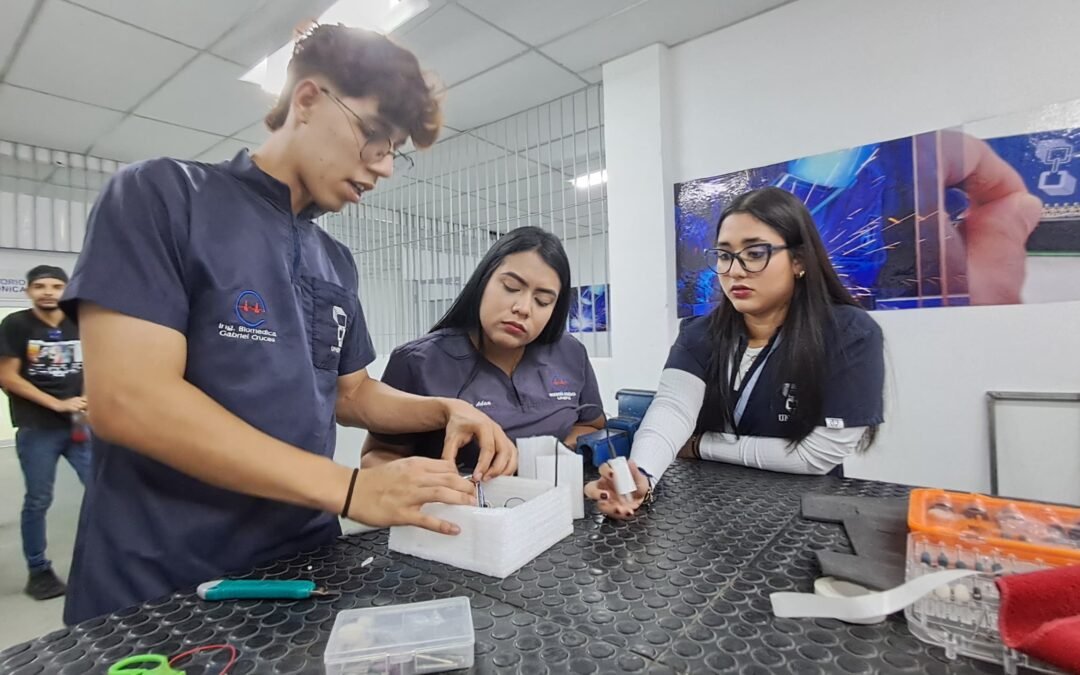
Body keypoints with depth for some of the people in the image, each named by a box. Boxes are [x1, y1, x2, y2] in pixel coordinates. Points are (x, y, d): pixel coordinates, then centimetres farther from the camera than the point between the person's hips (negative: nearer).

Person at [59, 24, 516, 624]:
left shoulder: (336, 262, 7)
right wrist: (353, 489, -24)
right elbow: (129, 400, -21)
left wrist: (442, 410, -6)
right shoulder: (162, 195, -10)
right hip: (163, 585, -6)